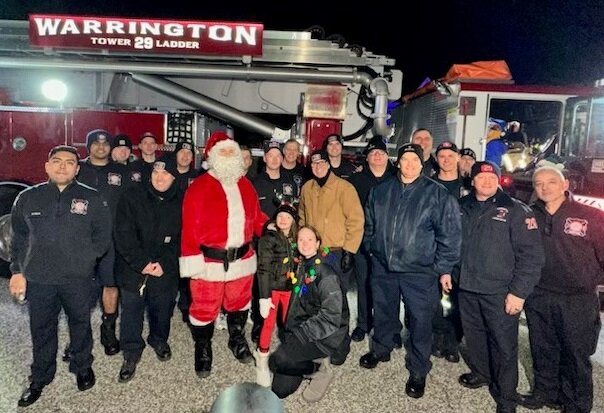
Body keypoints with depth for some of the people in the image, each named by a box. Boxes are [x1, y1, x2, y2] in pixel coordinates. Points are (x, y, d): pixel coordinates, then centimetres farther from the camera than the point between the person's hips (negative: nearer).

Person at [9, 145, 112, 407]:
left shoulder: (92, 199, -1)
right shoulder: (28, 198, 4)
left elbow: (103, 235, 2)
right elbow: (18, 238, 9)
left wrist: (86, 258, -8)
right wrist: (18, 271, 6)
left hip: (78, 278, -1)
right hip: (38, 279, 2)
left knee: (80, 324, 15)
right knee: (41, 330, 14)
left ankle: (82, 367, 37)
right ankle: (40, 378, 34)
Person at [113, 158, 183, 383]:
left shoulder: (181, 202, -3)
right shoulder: (132, 198, -6)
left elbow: (182, 239, -3)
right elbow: (124, 235, -10)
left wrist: (165, 263, -13)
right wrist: (141, 263, -16)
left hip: (165, 271, 1)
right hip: (133, 269, -1)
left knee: (162, 308, 16)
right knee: (131, 310, 7)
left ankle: (159, 339, 43)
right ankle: (131, 352, 26)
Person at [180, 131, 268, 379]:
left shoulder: (245, 185, 8)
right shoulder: (199, 187, -10)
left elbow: (255, 216, 13)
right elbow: (191, 227, -14)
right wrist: (193, 261, -17)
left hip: (242, 258, 5)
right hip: (210, 260, -5)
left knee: (239, 302, 21)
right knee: (204, 309, 8)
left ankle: (237, 340, 45)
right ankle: (202, 350, 31)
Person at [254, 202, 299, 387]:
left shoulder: (295, 239, 6)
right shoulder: (268, 239, -9)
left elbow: (297, 266, 11)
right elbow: (263, 269, -12)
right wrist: (264, 297, -16)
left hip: (290, 288, 5)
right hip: (272, 288, -4)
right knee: (269, 324, 1)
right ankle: (262, 362, 16)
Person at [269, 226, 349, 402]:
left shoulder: (326, 274, -15)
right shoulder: (300, 267, 6)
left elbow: (331, 317, -19)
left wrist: (299, 334, -17)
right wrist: (291, 331, 1)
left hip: (325, 335, -7)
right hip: (302, 332, 7)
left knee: (277, 361, -25)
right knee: (279, 390, 2)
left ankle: (320, 370, -3)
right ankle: (314, 362, 20)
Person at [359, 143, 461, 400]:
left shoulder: (437, 193, -7)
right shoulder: (380, 190, 5)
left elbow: (450, 234, -7)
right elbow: (369, 223, 17)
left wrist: (443, 268, -7)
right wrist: (371, 249, 13)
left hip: (420, 271, -3)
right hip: (382, 267, 4)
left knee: (420, 321, 6)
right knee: (383, 312, 20)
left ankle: (418, 371, 25)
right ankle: (380, 350, 45)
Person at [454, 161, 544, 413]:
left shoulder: (515, 210, -9)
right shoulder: (463, 207, 7)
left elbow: (531, 255, -12)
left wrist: (519, 291, -15)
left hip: (500, 292, -4)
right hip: (466, 287, 5)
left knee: (504, 344, 4)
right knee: (474, 336, 19)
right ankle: (480, 373, 43)